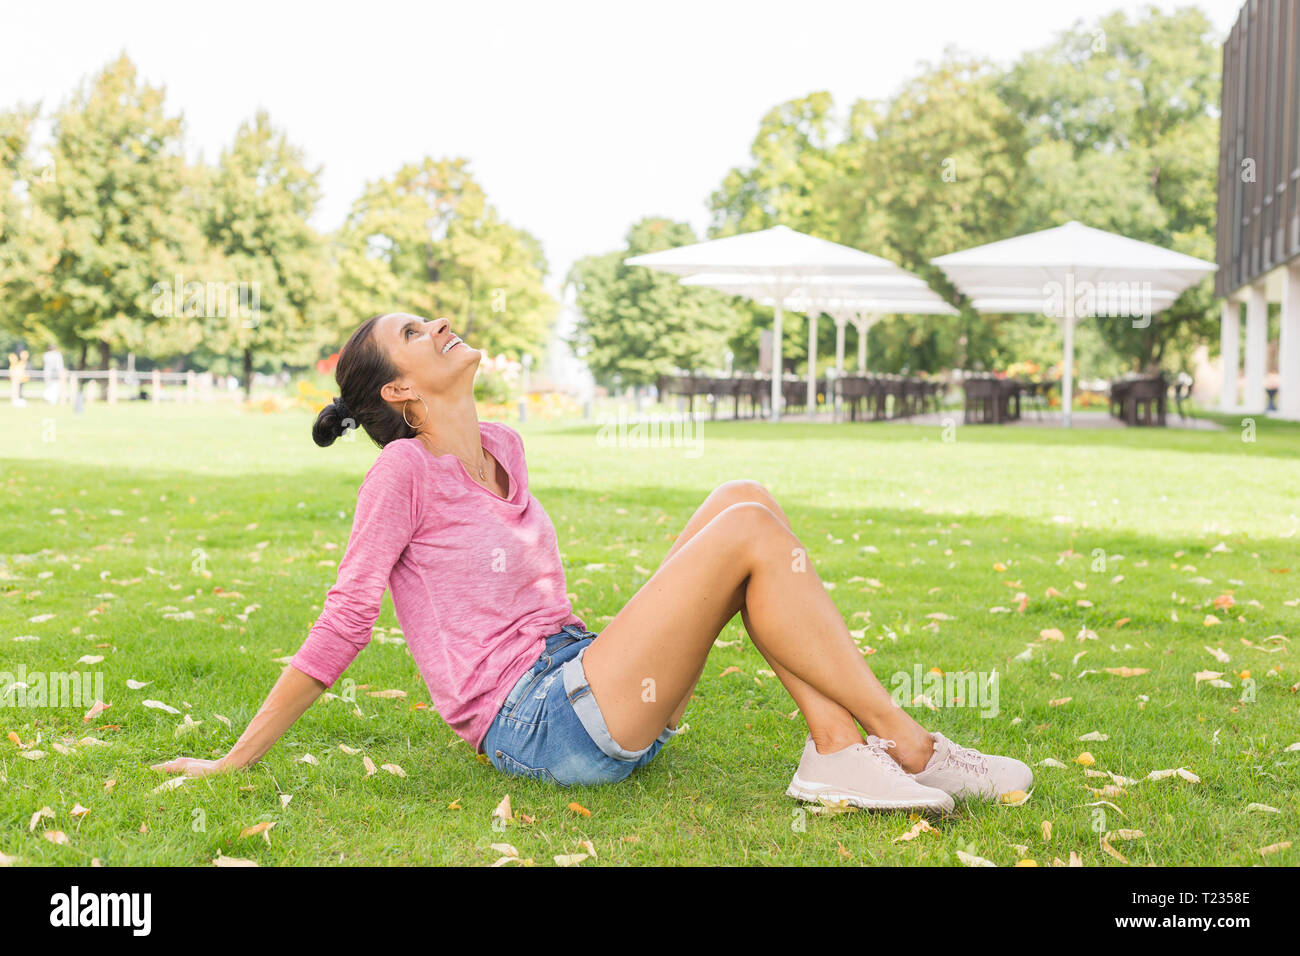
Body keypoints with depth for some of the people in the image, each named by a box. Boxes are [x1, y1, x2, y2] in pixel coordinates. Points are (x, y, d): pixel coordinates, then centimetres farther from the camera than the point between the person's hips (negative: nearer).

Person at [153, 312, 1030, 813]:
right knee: (747, 531, -17)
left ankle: (840, 752, -15)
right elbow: (344, 622, -8)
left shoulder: (504, 450, 16)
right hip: (539, 724, -8)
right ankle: (908, 744, -12)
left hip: (581, 681, 8)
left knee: (743, 498, -5)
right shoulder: (405, 470, -8)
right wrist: (237, 761, -8)